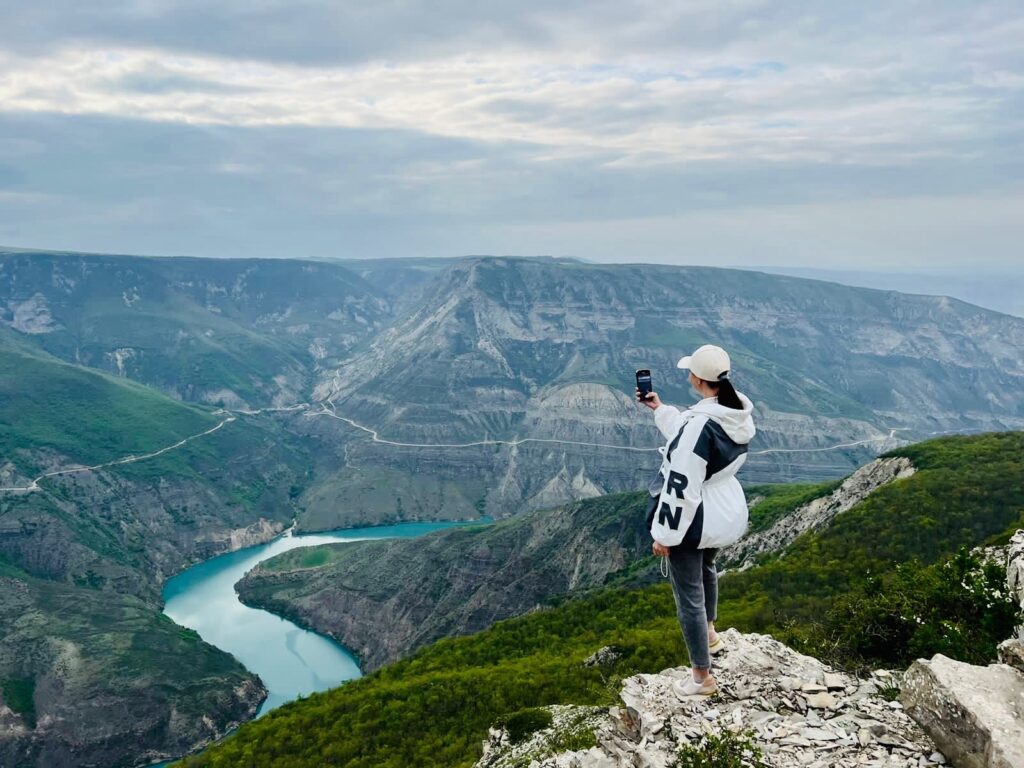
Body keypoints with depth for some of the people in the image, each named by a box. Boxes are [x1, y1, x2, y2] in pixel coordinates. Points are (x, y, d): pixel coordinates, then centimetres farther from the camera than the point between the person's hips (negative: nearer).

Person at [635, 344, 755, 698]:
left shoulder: (700, 423, -30)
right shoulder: (740, 411, -4)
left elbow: (682, 486, -25)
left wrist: (665, 534, -16)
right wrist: (659, 409, 15)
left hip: (694, 520, -9)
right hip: (727, 510, 9)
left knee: (689, 596, 8)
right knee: (706, 567, 36)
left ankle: (702, 678, 23)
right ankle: (710, 634, 58)